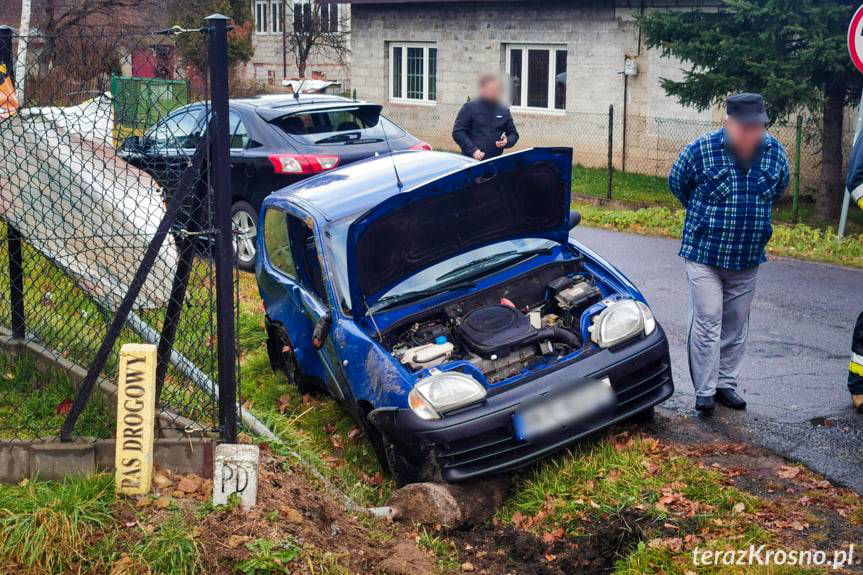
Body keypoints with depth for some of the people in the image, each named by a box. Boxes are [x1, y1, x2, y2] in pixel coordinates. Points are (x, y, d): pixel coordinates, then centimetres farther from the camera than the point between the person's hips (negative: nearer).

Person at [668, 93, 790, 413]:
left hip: (748, 258, 4)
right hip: (705, 254, -4)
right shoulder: (701, 150, -14)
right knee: (707, 323, -4)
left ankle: (726, 384, 25)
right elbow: (677, 184, 5)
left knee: (736, 326, 12)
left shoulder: (775, 152, -3)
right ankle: (705, 392, 4)